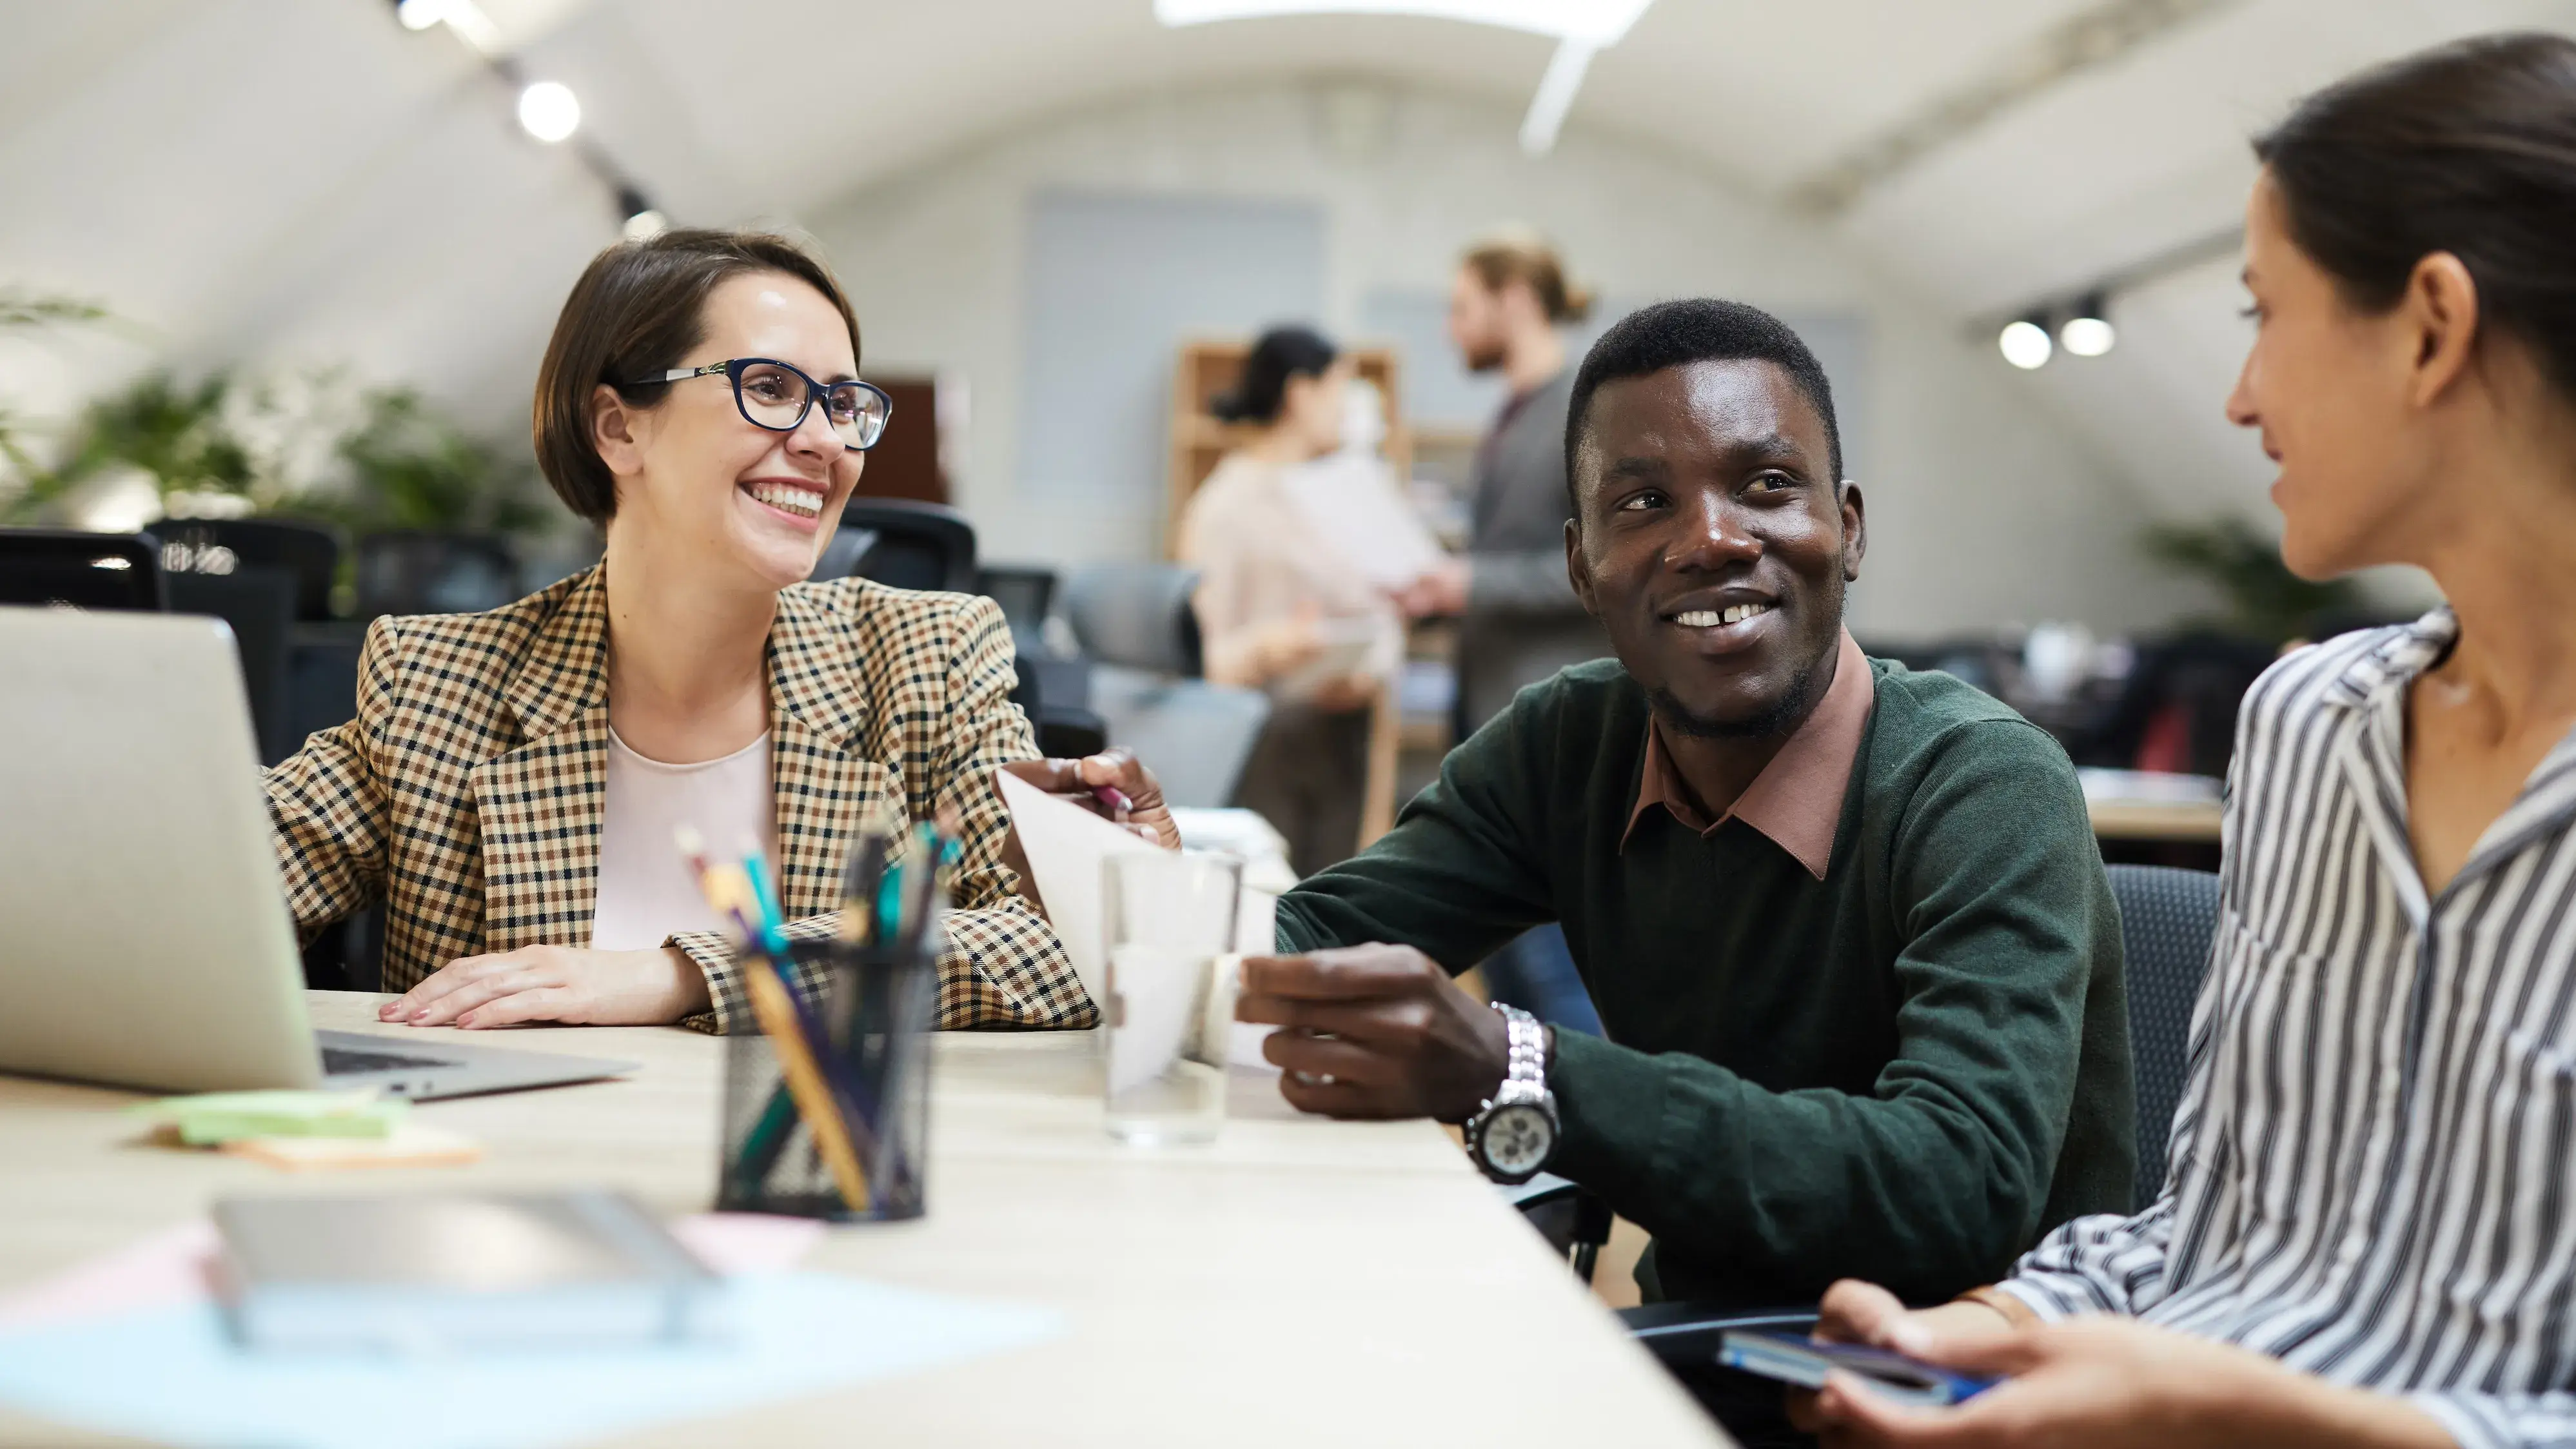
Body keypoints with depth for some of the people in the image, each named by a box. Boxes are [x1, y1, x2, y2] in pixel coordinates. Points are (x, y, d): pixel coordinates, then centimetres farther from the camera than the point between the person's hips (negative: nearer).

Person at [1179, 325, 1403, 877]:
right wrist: (1262, 649, -28)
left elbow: (1383, 618, 12)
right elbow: (1201, 649, -9)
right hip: (1262, 743, -6)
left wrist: (1370, 671, -9)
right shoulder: (1225, 506, -6)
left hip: (1339, 741, 6)